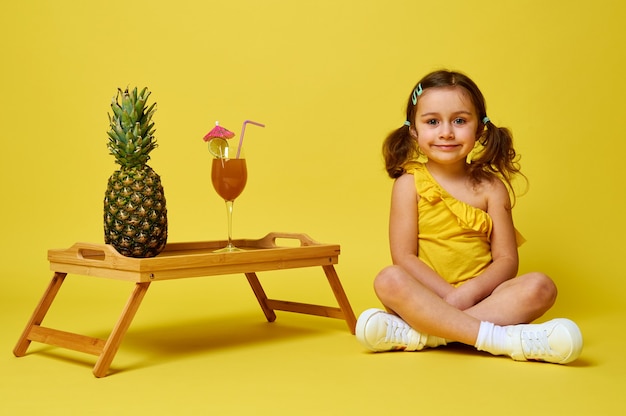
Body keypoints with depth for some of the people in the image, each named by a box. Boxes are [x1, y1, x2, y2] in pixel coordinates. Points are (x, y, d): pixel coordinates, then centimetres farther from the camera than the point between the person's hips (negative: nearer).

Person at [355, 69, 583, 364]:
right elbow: (404, 257, -6)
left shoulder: (490, 187, 5)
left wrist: (468, 293, -18)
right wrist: (451, 295, -17)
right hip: (426, 299, -1)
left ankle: (417, 334, -31)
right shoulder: (409, 183, 2)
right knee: (389, 280, -30)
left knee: (540, 287, -24)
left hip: (482, 295, 2)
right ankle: (500, 338, -36)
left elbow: (506, 259, -1)